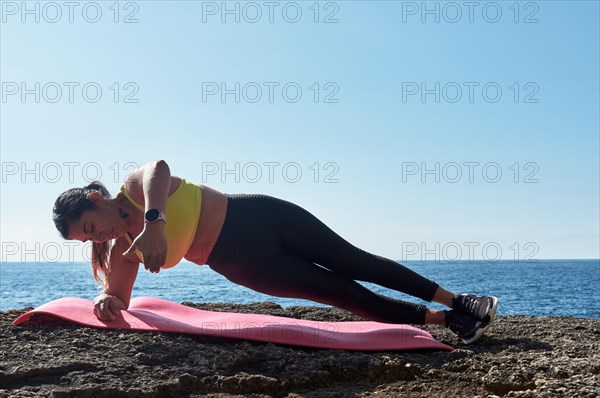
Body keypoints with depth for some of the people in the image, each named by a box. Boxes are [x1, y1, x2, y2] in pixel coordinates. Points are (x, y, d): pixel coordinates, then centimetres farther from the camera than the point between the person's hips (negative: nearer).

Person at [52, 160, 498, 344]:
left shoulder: (138, 184, -12)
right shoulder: (121, 251, 1)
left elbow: (159, 166, -34)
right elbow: (115, 297, 0)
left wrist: (154, 219, -51)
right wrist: (106, 300, -24)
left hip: (256, 216, -2)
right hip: (241, 262, 2)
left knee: (356, 263, 1)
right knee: (344, 293, 0)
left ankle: (457, 299, 16)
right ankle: (445, 319, 12)